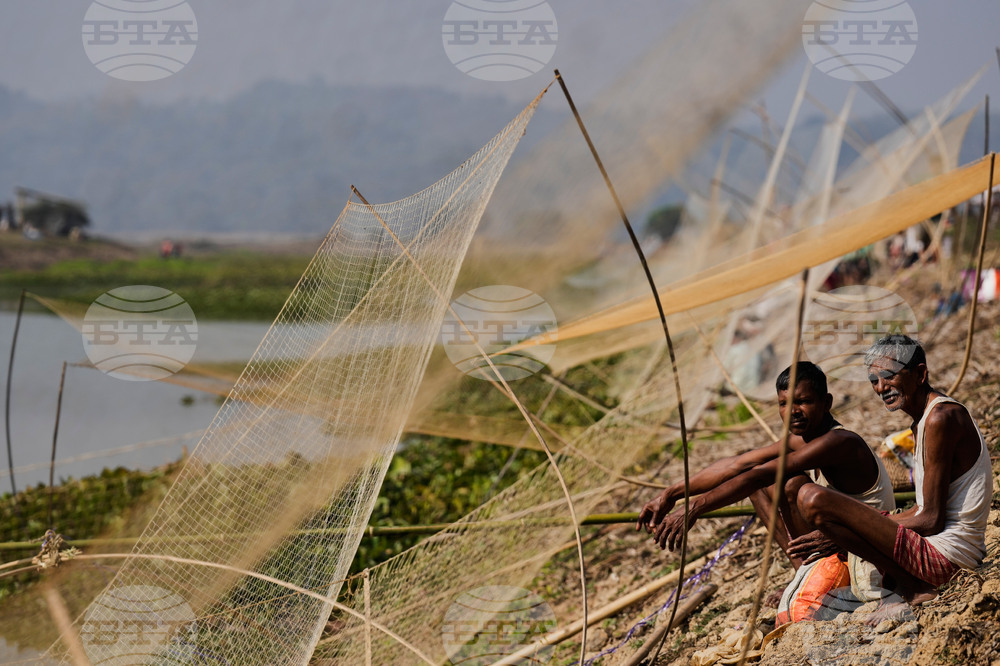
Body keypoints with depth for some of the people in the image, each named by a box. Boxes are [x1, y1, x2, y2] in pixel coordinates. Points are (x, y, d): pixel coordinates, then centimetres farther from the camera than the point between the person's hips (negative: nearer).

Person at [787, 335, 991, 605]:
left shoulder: (941, 417, -16)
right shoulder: (923, 420, 16)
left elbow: (931, 521, -18)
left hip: (944, 554, -11)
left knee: (811, 499, -20)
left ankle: (911, 586, -14)